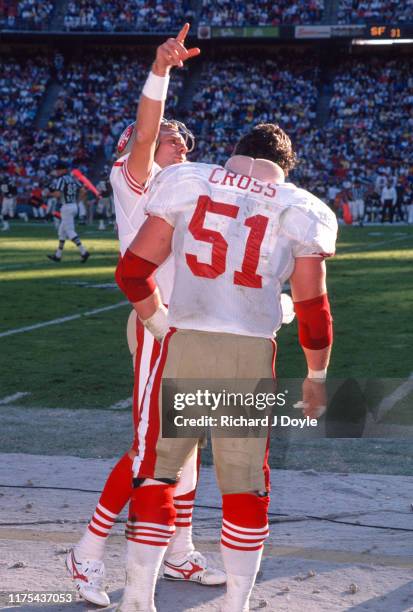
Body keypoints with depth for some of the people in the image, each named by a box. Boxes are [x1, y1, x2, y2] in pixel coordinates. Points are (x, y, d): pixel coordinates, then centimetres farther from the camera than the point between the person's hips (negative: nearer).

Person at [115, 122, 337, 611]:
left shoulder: (187, 184, 5)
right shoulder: (298, 212, 4)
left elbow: (133, 271, 3)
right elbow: (312, 308, 6)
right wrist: (316, 377, 19)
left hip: (184, 345, 0)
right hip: (252, 355, 0)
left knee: (154, 475, 10)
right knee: (246, 489, 13)